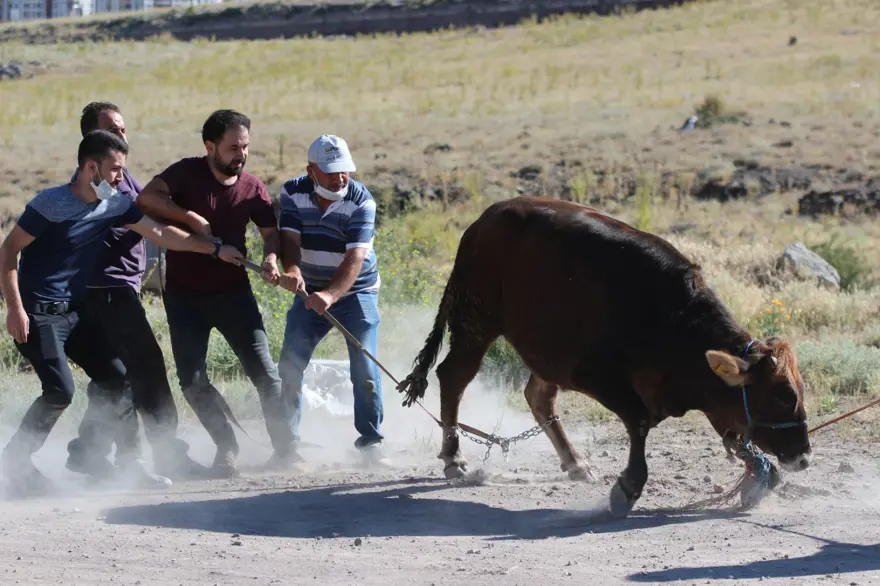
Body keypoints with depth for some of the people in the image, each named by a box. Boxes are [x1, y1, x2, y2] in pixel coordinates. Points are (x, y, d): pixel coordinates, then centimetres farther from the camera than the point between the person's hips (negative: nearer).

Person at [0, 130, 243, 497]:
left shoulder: (115, 206, 3)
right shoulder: (51, 204, -16)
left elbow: (160, 234, 10)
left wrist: (215, 250, 8)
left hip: (75, 312, 8)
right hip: (39, 314, -8)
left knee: (115, 378, 3)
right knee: (60, 390, -20)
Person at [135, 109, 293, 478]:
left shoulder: (252, 188, -1)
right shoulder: (188, 173, -9)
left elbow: (271, 232, 3)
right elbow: (147, 198, -21)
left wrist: (271, 259, -19)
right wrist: (192, 217, -27)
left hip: (233, 292, 1)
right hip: (185, 295, -1)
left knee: (263, 371, -5)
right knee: (193, 381, -4)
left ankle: (284, 446, 7)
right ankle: (227, 447, 10)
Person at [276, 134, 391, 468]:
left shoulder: (361, 201, -20)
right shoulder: (293, 194, -10)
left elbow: (355, 257, -29)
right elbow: (290, 238, -20)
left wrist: (331, 295, -45)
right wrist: (291, 270, -44)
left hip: (356, 291, -3)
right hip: (310, 292, 3)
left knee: (364, 366, -13)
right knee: (289, 365, -3)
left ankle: (371, 440, 0)